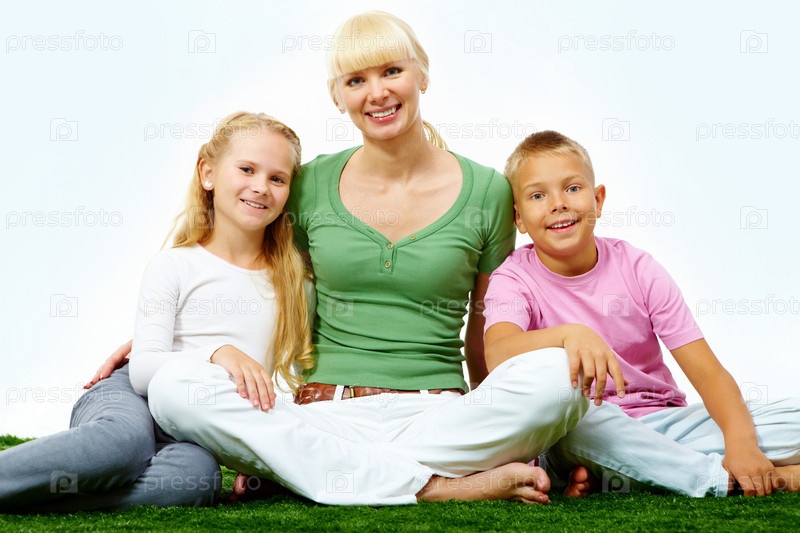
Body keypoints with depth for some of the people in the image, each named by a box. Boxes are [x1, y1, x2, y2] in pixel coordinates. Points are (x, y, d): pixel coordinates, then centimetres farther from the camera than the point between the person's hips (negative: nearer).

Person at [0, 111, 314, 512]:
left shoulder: (292, 280, 14)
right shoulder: (174, 267, 3)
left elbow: (305, 369, 19)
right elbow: (144, 368, -8)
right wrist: (217, 353, -26)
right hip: (129, 400, -2)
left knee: (196, 473, -37)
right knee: (127, 439, -41)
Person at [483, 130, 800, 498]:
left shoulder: (636, 269, -2)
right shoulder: (515, 279, -7)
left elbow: (708, 372, -7)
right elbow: (498, 355, -30)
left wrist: (741, 442, -25)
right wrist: (567, 334, -49)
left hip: (662, 423, 3)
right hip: (575, 432, -2)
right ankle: (740, 479, -30)